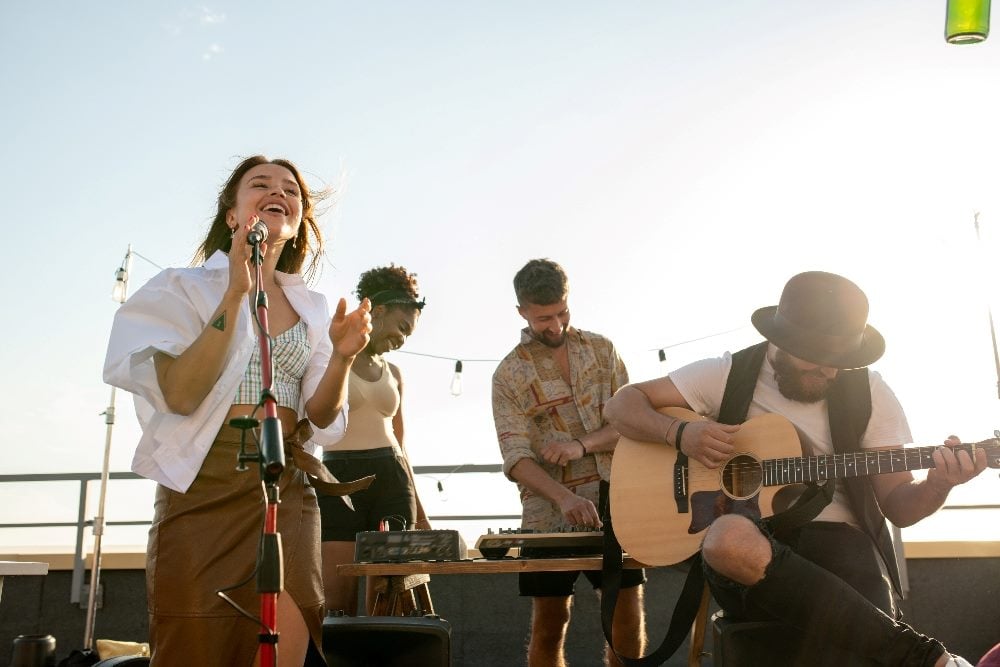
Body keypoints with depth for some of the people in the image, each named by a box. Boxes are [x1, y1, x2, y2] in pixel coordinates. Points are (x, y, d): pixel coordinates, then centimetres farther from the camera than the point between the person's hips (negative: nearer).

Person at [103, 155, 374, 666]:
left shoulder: (313, 308, 11)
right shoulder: (185, 288, 0)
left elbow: (320, 418, 7)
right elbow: (180, 395, -15)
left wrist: (342, 356, -12)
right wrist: (235, 294, -20)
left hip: (288, 490, 3)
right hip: (205, 487, -3)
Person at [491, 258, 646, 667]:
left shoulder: (601, 349, 7)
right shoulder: (509, 375, -2)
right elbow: (517, 457, -11)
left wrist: (583, 444, -17)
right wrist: (564, 497, -28)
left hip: (613, 499, 2)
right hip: (551, 512, -2)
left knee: (628, 613, 2)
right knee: (548, 624, 4)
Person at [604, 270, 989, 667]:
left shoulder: (866, 391, 4)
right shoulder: (728, 375, 2)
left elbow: (897, 504, 6)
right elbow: (622, 405, 4)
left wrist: (937, 486, -17)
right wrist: (680, 432, -15)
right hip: (751, 536, 1)